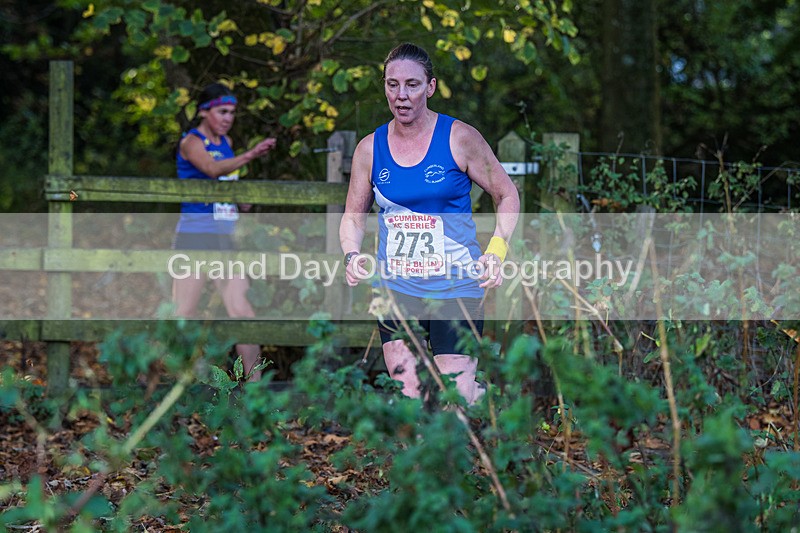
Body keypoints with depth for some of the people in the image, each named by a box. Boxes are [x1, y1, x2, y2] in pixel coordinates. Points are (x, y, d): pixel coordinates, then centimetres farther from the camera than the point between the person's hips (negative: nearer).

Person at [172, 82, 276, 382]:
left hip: (225, 237, 6)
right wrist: (250, 156, -43)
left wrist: (241, 199, 10)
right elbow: (211, 168, -30)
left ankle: (255, 380, 1)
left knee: (241, 311, -2)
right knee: (184, 316, -3)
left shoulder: (225, 143, 14)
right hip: (194, 235, -6)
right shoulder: (192, 142, -8)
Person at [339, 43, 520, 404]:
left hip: (454, 289, -3)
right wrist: (352, 254, -4)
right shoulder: (370, 149, 5)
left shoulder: (459, 139, -4)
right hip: (394, 289, 3)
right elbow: (354, 215, 16)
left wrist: (495, 252, -9)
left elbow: (507, 195, 4)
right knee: (408, 398, -3)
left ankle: (482, 394, 27)